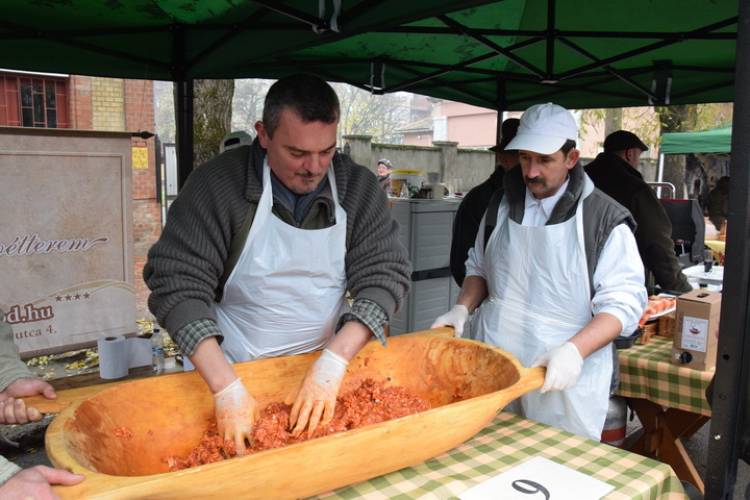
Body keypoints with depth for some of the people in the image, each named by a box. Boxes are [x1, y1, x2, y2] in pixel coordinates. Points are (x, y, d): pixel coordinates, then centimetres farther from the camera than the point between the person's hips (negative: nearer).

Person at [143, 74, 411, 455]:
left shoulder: (360, 188, -4)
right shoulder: (218, 184, -12)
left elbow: (386, 275, -9)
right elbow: (176, 283, -16)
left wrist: (332, 363, -21)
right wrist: (227, 389, -24)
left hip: (332, 363, 2)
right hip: (236, 370, -2)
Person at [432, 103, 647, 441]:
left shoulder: (604, 219, -8)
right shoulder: (501, 206, 7)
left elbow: (623, 303, -11)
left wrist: (574, 350, -25)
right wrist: (462, 309, 2)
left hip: (563, 383, -4)